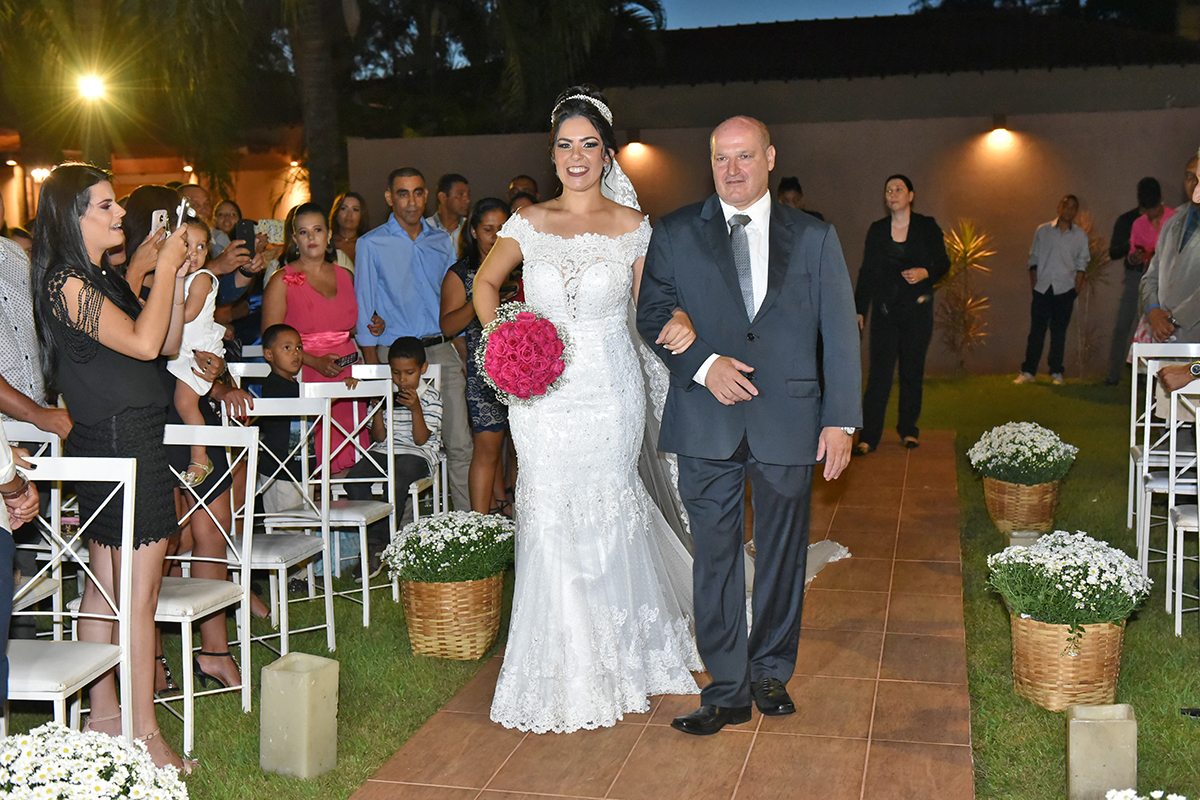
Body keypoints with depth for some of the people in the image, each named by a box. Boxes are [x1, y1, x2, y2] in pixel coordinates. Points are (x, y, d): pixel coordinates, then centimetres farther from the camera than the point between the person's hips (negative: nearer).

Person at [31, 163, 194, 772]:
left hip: (112, 444, 10)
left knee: (105, 586, 14)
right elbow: (142, 342, -23)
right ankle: (145, 734, -1)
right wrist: (166, 268, -13)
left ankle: (103, 714, 24)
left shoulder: (102, 277, 16)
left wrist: (176, 276, 6)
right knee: (139, 593, -7)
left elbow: (167, 344, 17)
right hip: (120, 445, -10)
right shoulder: (67, 282, -13)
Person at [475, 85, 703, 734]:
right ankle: (564, 679, 19)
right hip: (543, 397, 1)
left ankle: (614, 662, 29)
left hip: (610, 395, -1)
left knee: (606, 520, 6)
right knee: (551, 526, 3)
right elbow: (485, 282, 17)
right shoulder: (529, 223, 3)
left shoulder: (631, 227, 0)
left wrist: (677, 323, -15)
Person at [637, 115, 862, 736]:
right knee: (715, 555, 3)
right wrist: (705, 364, -14)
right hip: (706, 423, 0)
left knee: (782, 553, 12)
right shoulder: (675, 234, 5)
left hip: (788, 421, 1)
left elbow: (840, 333, 4)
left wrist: (840, 419, -3)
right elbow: (652, 315, 3)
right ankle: (727, 689, 15)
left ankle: (771, 672, 30)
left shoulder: (815, 237, 6)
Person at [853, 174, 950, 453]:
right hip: (885, 310, 1)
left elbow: (943, 263, 4)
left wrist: (924, 272, -17)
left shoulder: (927, 226, 2)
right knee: (879, 371, -6)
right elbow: (867, 273, 9)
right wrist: (859, 310, 6)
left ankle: (908, 430, 19)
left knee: (912, 370, 6)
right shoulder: (877, 230, 7)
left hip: (918, 309, 0)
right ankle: (868, 436, -5)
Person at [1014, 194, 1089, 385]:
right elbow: (1034, 259, 9)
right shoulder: (1043, 230, 7)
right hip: (1042, 288, 0)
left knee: (1059, 332, 4)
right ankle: (1028, 371, 3)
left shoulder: (1080, 235, 7)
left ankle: (1056, 373, 11)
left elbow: (1081, 264, 7)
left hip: (1065, 290, 0)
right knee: (1036, 330, -1)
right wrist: (1033, 283, 1)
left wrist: (1076, 289, -2)